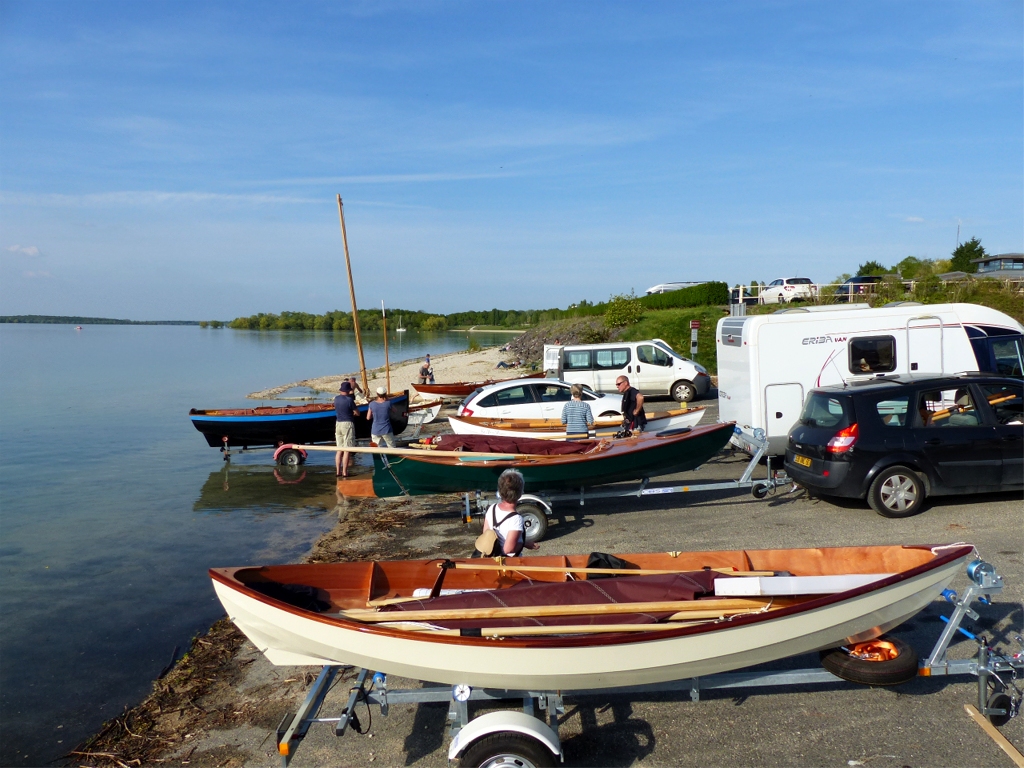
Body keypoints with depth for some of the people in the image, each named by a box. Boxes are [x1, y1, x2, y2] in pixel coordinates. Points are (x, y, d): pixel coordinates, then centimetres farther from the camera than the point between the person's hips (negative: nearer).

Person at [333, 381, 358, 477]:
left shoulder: (336, 399, 6)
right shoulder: (349, 400, -13)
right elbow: (357, 413, -5)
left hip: (338, 424, 6)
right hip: (348, 424, -6)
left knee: (339, 449, 12)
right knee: (347, 450, -3)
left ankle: (338, 471, 12)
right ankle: (344, 472, -3)